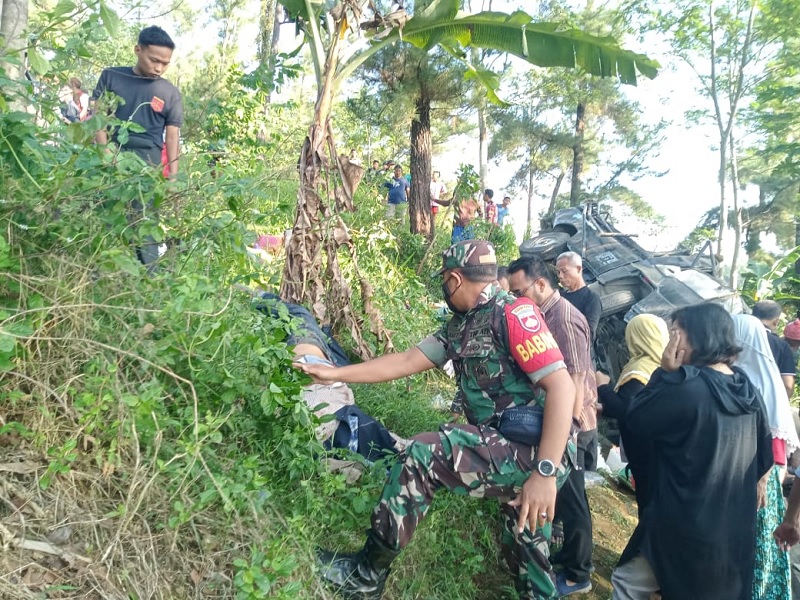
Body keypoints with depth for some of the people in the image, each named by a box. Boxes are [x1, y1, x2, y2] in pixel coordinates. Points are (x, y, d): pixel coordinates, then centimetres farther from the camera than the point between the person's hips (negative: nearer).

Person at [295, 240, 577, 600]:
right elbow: (406, 361, 14)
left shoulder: (513, 314, -14)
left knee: (423, 456, -16)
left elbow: (561, 385, -21)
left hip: (532, 451, -9)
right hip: (516, 452, 9)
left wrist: (546, 471, -27)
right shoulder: (460, 326, 12)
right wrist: (334, 374, 13)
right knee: (524, 549, 20)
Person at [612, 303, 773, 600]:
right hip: (735, 527, 8)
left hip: (684, 526, -8)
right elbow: (764, 456, 10)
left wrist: (664, 372, -10)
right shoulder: (748, 389, 1)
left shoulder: (685, 387, -24)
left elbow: (635, 420, -12)